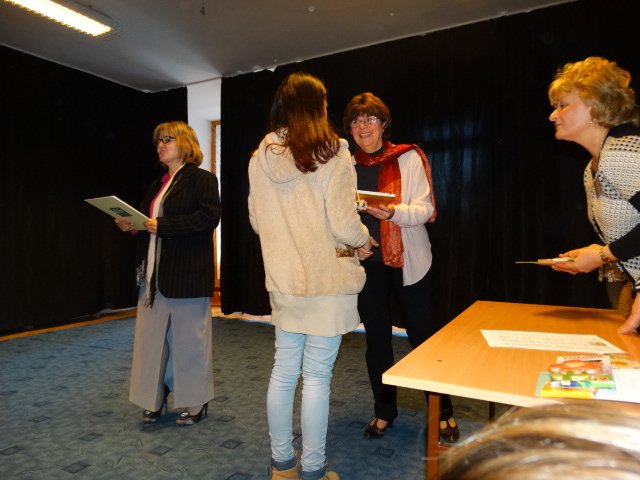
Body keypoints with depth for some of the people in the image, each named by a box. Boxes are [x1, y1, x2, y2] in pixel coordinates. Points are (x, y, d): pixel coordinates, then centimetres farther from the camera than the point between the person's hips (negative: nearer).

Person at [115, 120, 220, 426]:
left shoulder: (202, 179, -4)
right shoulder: (157, 185, 19)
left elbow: (209, 217, -19)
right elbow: (148, 222, 22)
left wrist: (161, 225, -22)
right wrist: (132, 226, 0)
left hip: (187, 276, -7)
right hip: (154, 275, 7)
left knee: (190, 340, 4)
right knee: (152, 338, 10)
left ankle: (195, 403, 21)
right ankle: (155, 399, 26)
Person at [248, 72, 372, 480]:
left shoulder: (261, 157, 4)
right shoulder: (331, 153, -12)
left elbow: (257, 220, 10)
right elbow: (344, 224, -14)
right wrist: (364, 239, 6)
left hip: (283, 279, 5)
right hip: (327, 280, -5)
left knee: (284, 370, 15)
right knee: (317, 376, 5)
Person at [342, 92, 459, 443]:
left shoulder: (409, 158, -3)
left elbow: (425, 208, -9)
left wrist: (394, 212, -28)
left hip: (407, 260, -3)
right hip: (368, 262, 3)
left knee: (423, 336, 3)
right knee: (376, 339, 12)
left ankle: (443, 413, 23)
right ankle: (384, 410, 31)